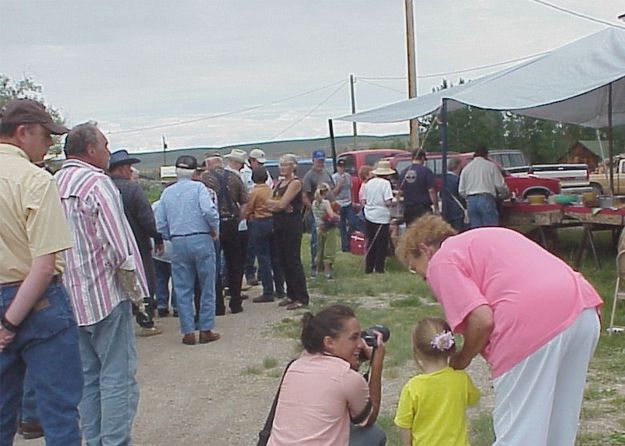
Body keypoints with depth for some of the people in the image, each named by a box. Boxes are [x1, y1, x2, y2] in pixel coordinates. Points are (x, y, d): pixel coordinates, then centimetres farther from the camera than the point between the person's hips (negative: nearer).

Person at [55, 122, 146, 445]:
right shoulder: (96, 182, -14)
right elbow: (117, 246, -20)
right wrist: (133, 287, -7)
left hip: (71, 297, 8)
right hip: (105, 294, -8)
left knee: (88, 376, 15)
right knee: (118, 377, -1)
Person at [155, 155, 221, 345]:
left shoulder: (167, 192, 8)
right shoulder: (198, 187, -3)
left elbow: (160, 224, 5)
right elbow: (209, 211, -18)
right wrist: (215, 229, -2)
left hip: (178, 243, 3)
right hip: (201, 240, -3)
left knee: (183, 289, 9)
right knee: (206, 287, 7)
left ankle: (188, 331, 9)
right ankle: (206, 329, 9)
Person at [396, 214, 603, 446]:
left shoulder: (442, 261, 4)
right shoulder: (482, 239, 30)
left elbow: (482, 320, -9)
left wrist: (462, 359, 9)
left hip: (534, 322, -9)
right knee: (558, 427, 21)